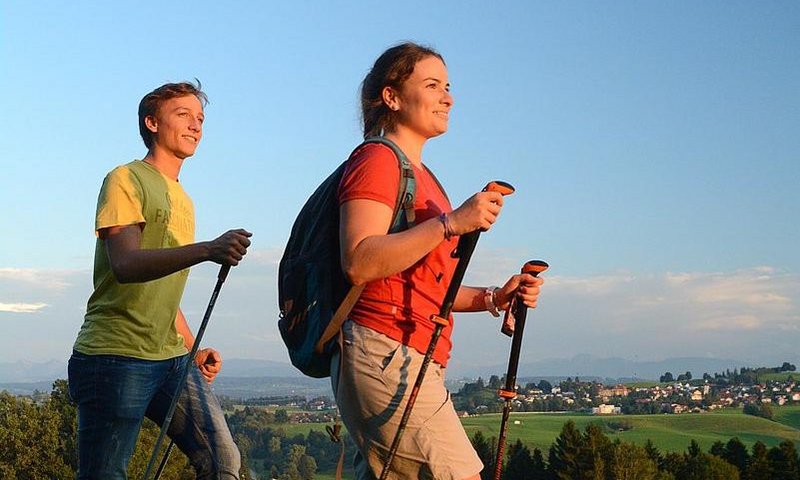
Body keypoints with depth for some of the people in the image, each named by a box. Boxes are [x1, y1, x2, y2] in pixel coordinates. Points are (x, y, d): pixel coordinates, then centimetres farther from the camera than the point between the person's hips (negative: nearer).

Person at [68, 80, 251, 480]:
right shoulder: (126, 180, -3)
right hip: (115, 356, -7)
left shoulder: (183, 200, 23)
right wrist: (207, 250, -32)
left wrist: (193, 348, 20)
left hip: (171, 357, 8)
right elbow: (126, 265, -20)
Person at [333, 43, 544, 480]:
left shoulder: (420, 175, 24)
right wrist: (450, 223, -23)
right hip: (384, 356, -10)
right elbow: (359, 262, -21)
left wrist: (492, 298, 10)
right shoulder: (378, 159, -5)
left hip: (410, 362, 10)